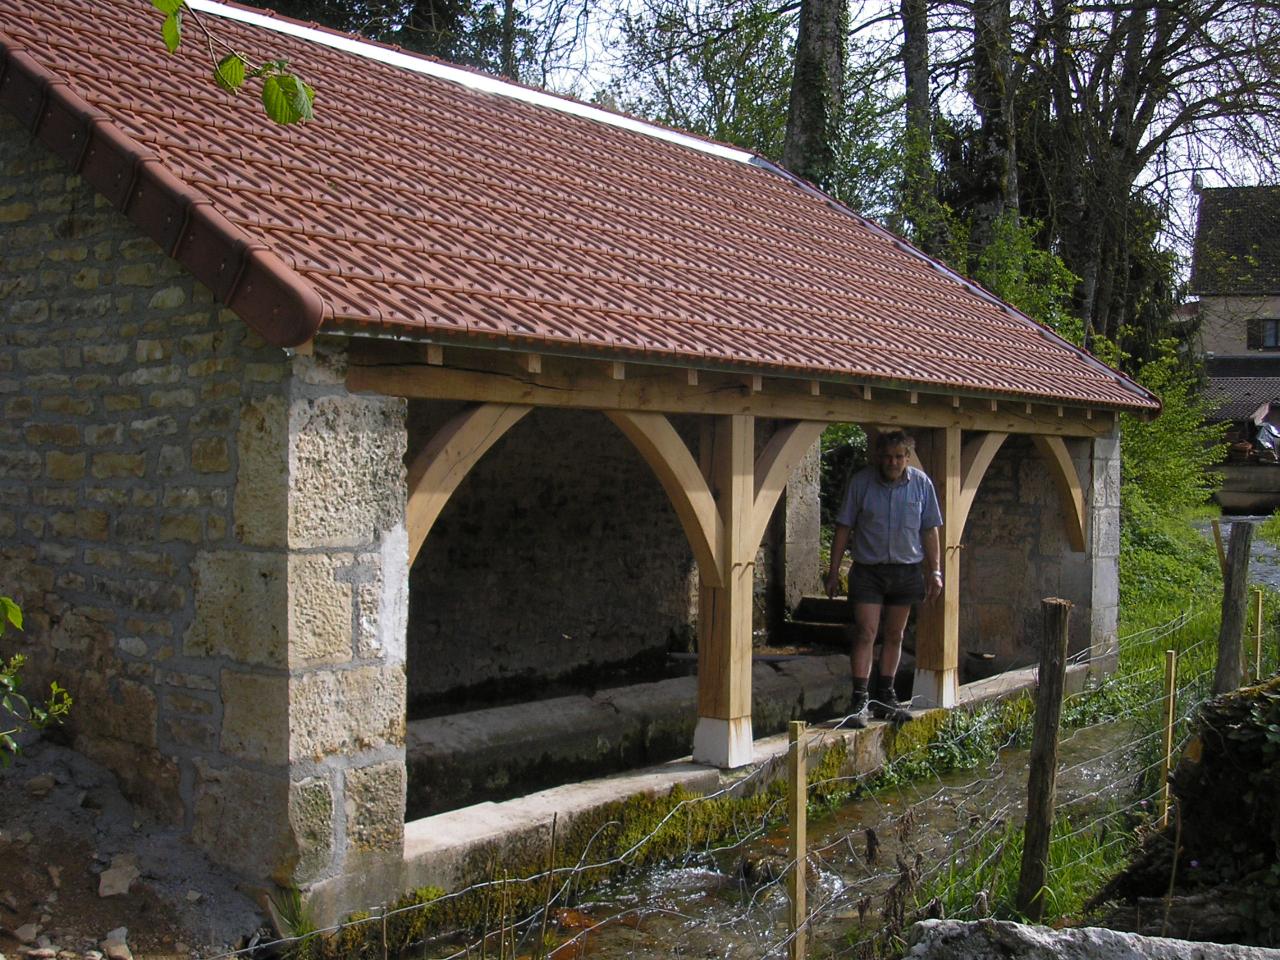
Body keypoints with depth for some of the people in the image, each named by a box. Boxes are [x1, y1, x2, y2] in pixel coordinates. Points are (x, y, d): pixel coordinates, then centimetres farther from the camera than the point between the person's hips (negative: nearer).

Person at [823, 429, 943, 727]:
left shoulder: (921, 483, 0)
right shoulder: (860, 482, -7)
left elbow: (930, 530, 6)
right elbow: (843, 527, -2)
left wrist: (935, 571, 4)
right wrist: (834, 570, -3)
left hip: (907, 570, 3)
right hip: (868, 569, -3)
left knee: (894, 636, 10)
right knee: (865, 633, -9)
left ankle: (884, 696, 21)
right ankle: (859, 700, -7)